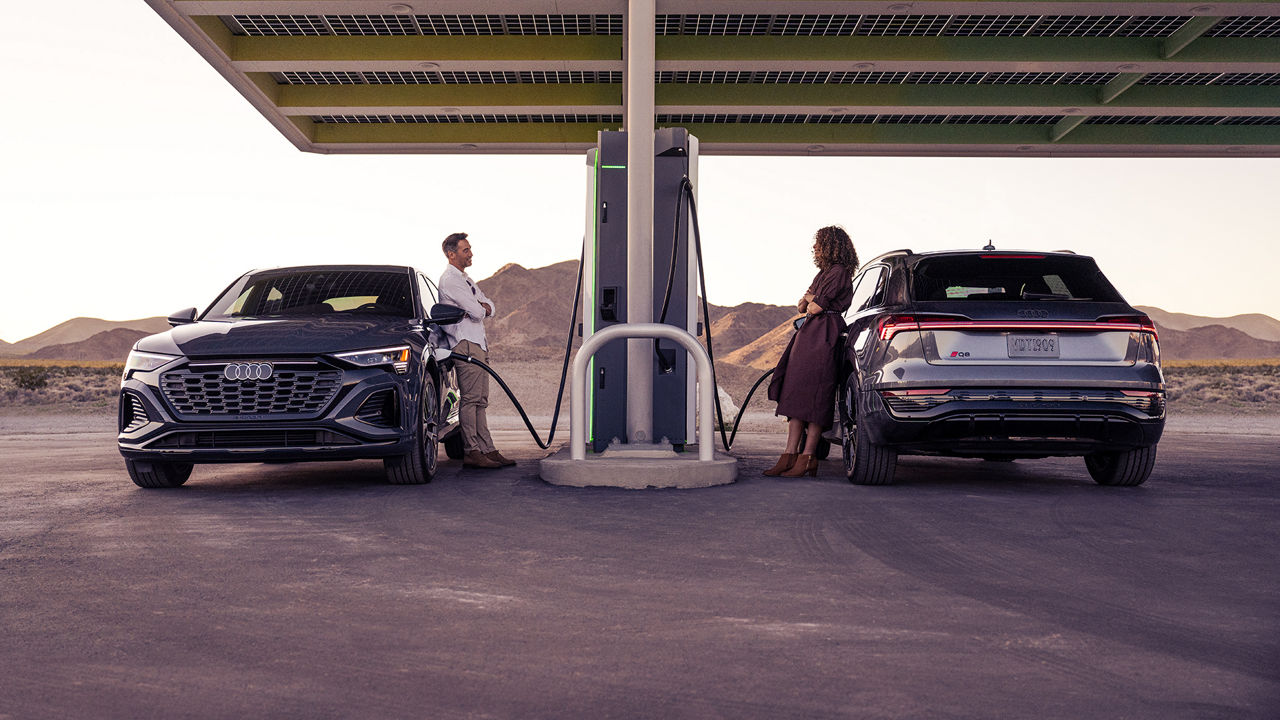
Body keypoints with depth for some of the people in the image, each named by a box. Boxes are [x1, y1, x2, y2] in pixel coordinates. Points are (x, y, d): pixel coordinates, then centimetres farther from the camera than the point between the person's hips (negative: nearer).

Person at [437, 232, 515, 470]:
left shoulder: (465, 279, 23)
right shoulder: (449, 280, -9)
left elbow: (488, 307, 18)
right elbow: (476, 313, -16)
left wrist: (483, 307, -5)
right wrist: (480, 308, 7)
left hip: (479, 343, 10)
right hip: (465, 344, -10)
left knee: (480, 401, 7)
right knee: (470, 399, -11)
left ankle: (487, 450, 8)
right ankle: (471, 453, -12)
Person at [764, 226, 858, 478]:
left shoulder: (839, 272, -7)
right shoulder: (824, 273, 23)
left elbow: (816, 307, -13)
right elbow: (801, 306, 20)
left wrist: (811, 300, 8)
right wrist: (811, 300, -1)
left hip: (825, 336, -10)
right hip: (809, 334, 10)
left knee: (813, 396, -11)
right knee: (796, 393, 2)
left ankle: (807, 458, -9)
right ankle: (791, 455, -1)